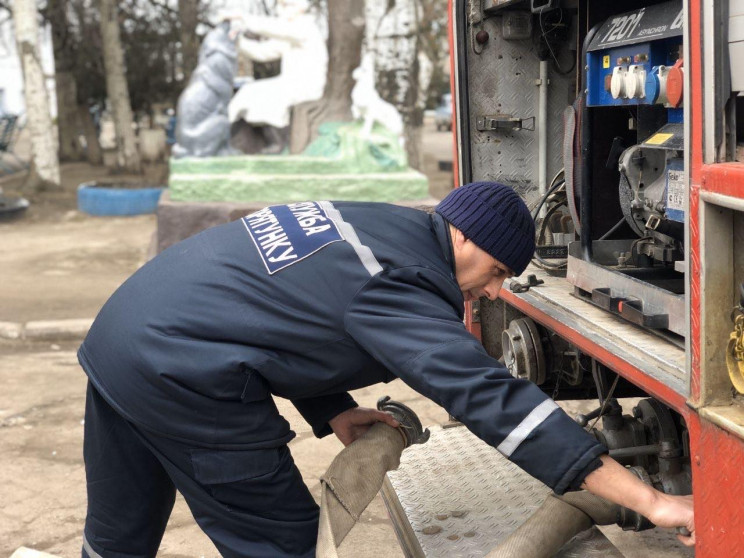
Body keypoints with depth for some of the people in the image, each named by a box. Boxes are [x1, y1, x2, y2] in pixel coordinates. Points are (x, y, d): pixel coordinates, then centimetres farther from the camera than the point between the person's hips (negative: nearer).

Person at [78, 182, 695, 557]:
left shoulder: (359, 224, 12)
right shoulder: (400, 287, -16)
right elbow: (493, 401, -23)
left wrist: (335, 411, 11)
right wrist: (650, 501, -23)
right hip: (179, 375, -9)